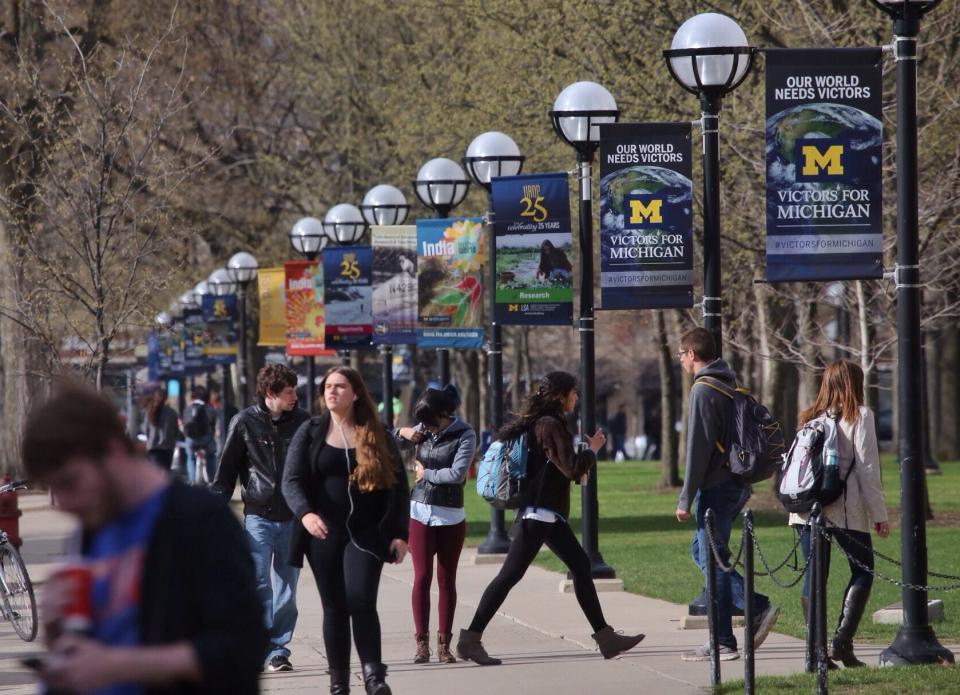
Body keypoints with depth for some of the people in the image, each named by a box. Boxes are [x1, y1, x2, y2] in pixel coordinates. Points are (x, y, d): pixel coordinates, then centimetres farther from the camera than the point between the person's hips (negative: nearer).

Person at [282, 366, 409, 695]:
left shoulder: (377, 436, 5)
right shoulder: (310, 432, 5)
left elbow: (398, 485, 6)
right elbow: (291, 480, -3)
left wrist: (399, 533, -3)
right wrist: (305, 513, -22)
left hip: (366, 533, -1)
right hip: (324, 533, 1)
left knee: (361, 600, -17)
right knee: (334, 607, 5)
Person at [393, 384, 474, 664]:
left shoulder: (464, 435, -6)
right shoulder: (424, 430, 6)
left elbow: (457, 473, -18)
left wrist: (426, 473, -6)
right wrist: (402, 433, -1)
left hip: (450, 516, -2)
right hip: (420, 512, 2)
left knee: (446, 580, 4)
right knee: (422, 577, -2)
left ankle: (444, 644, 8)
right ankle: (422, 643, 0)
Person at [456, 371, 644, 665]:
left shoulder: (539, 423, 14)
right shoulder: (550, 426, -15)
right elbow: (572, 469, -19)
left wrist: (582, 460, 19)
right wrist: (592, 449, -3)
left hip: (550, 515, 11)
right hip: (539, 513, -11)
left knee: (581, 567, 10)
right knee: (510, 575, -9)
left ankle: (605, 636, 13)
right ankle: (470, 639, -8)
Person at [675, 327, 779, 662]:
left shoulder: (703, 390, -14)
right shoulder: (732, 386, 14)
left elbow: (698, 449, -18)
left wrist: (686, 498, -14)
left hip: (716, 488, -9)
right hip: (737, 484, 9)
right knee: (703, 550, 18)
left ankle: (723, 643, 0)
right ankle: (759, 606, 9)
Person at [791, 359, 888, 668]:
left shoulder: (810, 417, 13)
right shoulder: (859, 416, -3)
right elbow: (867, 467, -7)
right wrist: (879, 514, -3)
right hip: (845, 509, -5)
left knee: (814, 574, 7)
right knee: (863, 571, 6)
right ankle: (842, 640, -8)